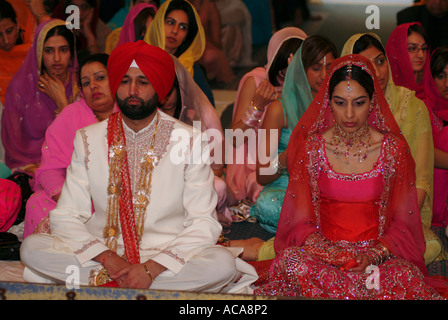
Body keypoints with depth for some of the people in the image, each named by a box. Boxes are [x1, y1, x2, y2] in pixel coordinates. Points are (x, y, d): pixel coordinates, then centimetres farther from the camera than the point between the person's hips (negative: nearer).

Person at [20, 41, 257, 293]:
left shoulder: (190, 142, 0)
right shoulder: (88, 140, 6)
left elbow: (204, 224, -4)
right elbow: (66, 218, 1)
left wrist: (151, 269, -19)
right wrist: (110, 260, -17)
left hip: (164, 258, 0)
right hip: (104, 252, 0)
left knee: (223, 262, -31)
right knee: (32, 247, -23)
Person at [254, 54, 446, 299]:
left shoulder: (394, 149, 1)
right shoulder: (311, 148, 2)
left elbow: (402, 224, 3)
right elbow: (301, 222, 3)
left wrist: (373, 255, -16)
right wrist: (325, 251, -17)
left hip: (379, 253, -1)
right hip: (324, 250, 1)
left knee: (405, 278, -35)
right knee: (293, 262, -33)